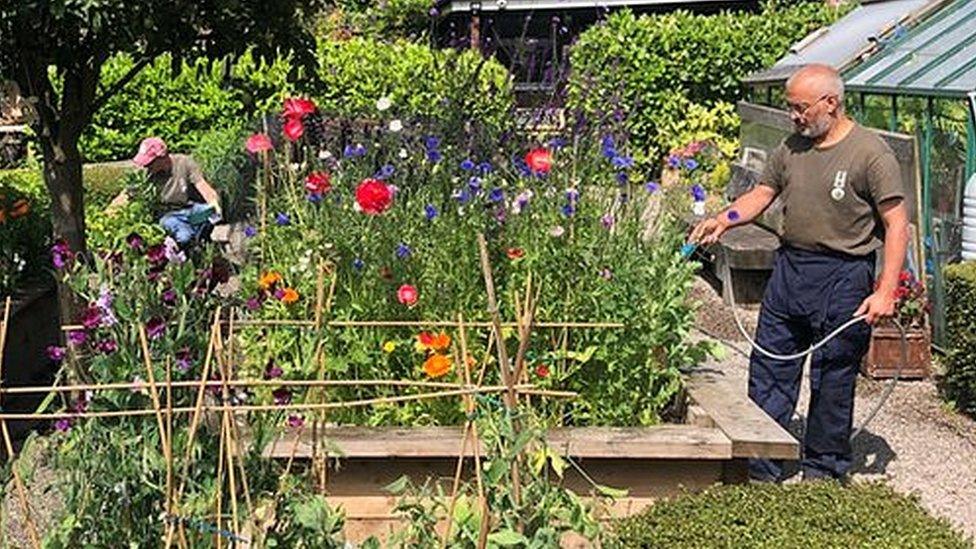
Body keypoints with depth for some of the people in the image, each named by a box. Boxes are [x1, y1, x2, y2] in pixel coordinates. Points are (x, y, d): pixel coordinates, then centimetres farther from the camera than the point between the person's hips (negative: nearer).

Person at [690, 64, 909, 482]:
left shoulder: (871, 154, -11)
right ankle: (760, 470, 21)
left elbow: (896, 224, -12)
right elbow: (761, 195, 15)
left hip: (842, 278, -6)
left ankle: (824, 472, 21)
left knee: (832, 380, 5)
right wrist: (723, 221, -4)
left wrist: (885, 292, -18)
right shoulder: (792, 148, 9)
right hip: (789, 267, 6)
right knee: (769, 368, 10)